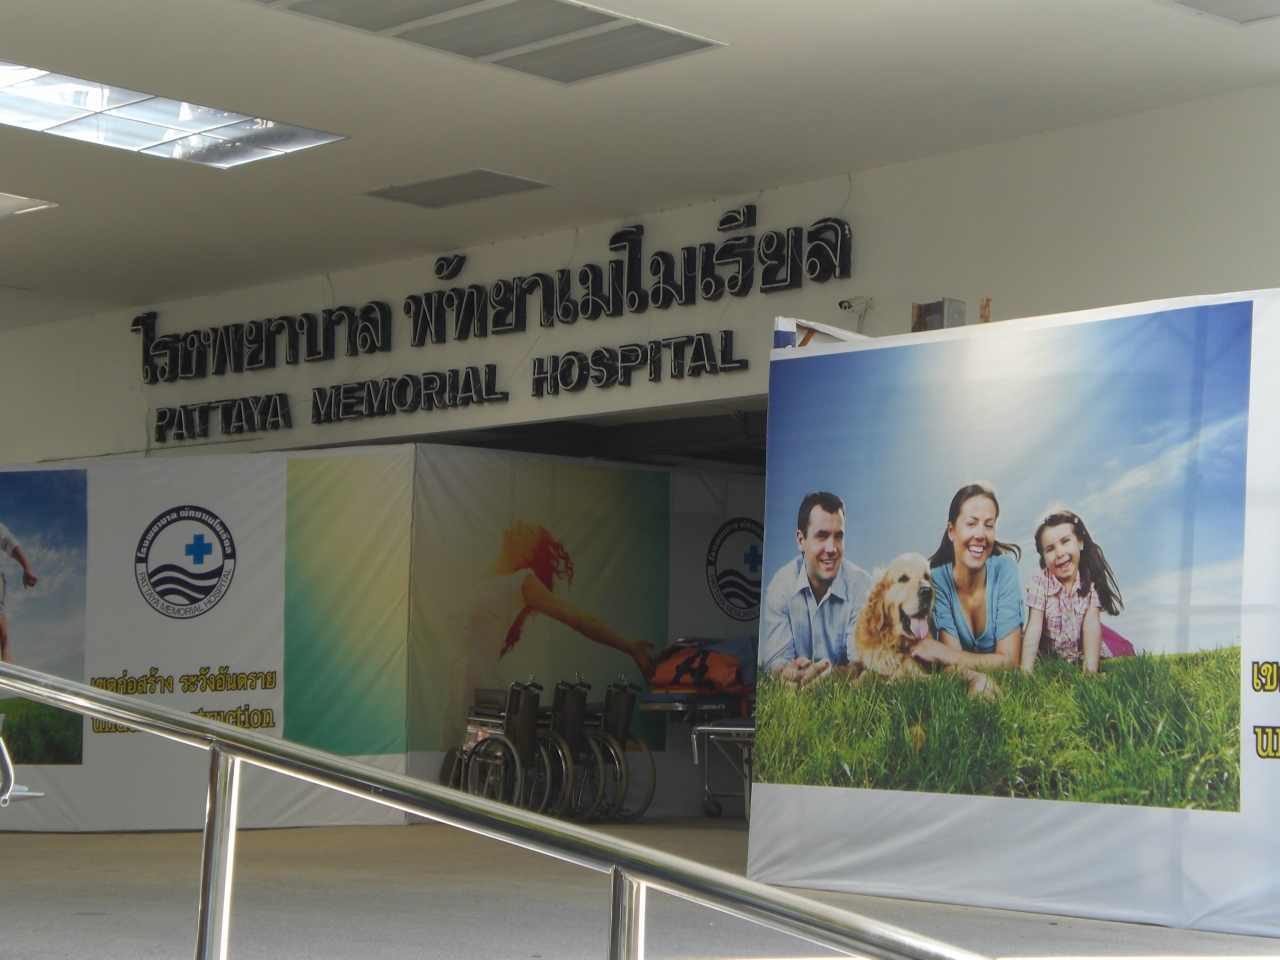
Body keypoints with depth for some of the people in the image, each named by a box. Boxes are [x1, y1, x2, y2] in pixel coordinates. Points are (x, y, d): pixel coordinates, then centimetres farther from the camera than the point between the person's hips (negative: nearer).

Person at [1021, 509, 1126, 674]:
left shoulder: (1091, 580, -15)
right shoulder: (1040, 583, -19)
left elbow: (1091, 624, -22)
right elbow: (1034, 629, -23)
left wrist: (1090, 670, -32)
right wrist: (1025, 672, -33)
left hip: (1085, 652, 1)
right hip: (1050, 658, -1)